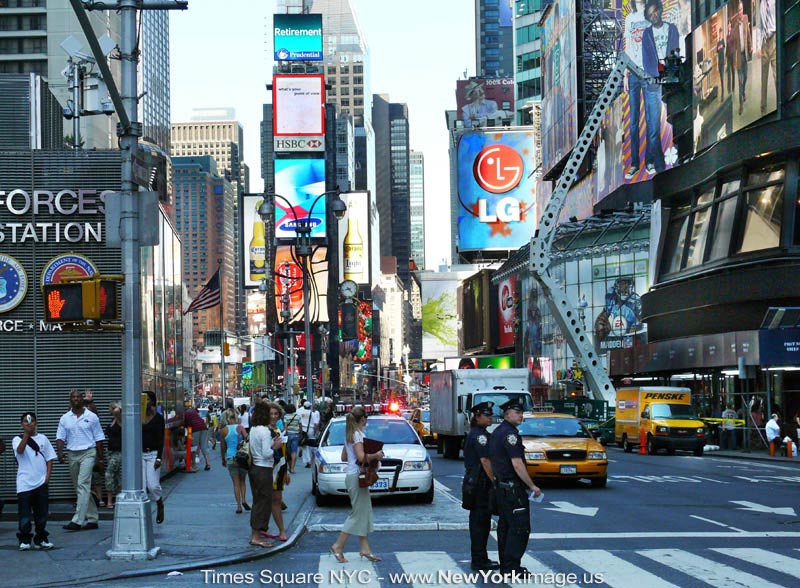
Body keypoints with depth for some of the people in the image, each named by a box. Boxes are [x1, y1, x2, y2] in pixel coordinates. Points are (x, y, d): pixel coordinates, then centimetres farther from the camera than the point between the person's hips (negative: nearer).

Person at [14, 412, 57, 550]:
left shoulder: (43, 439, 9)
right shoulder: (18, 439, 2)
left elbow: (49, 458, 9)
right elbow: (20, 450, -20)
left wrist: (48, 475, -2)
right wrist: (26, 433, -27)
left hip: (41, 482, 3)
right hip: (24, 483, -3)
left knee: (42, 513, 7)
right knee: (24, 513, -3)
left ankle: (41, 539, 17)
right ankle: (24, 540, 4)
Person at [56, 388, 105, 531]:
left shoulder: (91, 417, 2)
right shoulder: (65, 418, 9)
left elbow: (99, 439, 4)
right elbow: (60, 437, 4)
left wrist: (100, 458, 0)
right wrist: (60, 453, -13)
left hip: (88, 453, -5)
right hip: (72, 454, 5)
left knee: (83, 485, -17)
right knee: (79, 488, 8)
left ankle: (78, 520, -22)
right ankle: (92, 519, 17)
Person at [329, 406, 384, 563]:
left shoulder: (349, 435, 14)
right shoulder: (358, 434, -14)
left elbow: (344, 457, 18)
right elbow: (361, 457, -24)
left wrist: (372, 456, 17)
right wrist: (376, 456, -9)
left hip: (352, 475, 10)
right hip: (356, 476, -10)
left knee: (365, 513, 10)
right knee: (357, 513, -5)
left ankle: (365, 549, 10)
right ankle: (338, 547, -4)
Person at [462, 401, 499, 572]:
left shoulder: (476, 434, 18)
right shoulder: (480, 435, -14)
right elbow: (485, 460, -20)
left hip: (473, 481, 11)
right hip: (480, 483, -11)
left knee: (478, 520, 14)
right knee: (480, 521, -7)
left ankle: (479, 559, 20)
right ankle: (479, 561, -5)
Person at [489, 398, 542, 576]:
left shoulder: (496, 432, 15)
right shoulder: (510, 433, -17)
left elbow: (491, 461, 21)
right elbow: (517, 464, -21)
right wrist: (532, 486, -16)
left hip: (500, 486, 10)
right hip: (513, 488, -10)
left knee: (505, 526, 13)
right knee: (520, 527, -8)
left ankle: (505, 565, 16)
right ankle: (512, 567, -9)